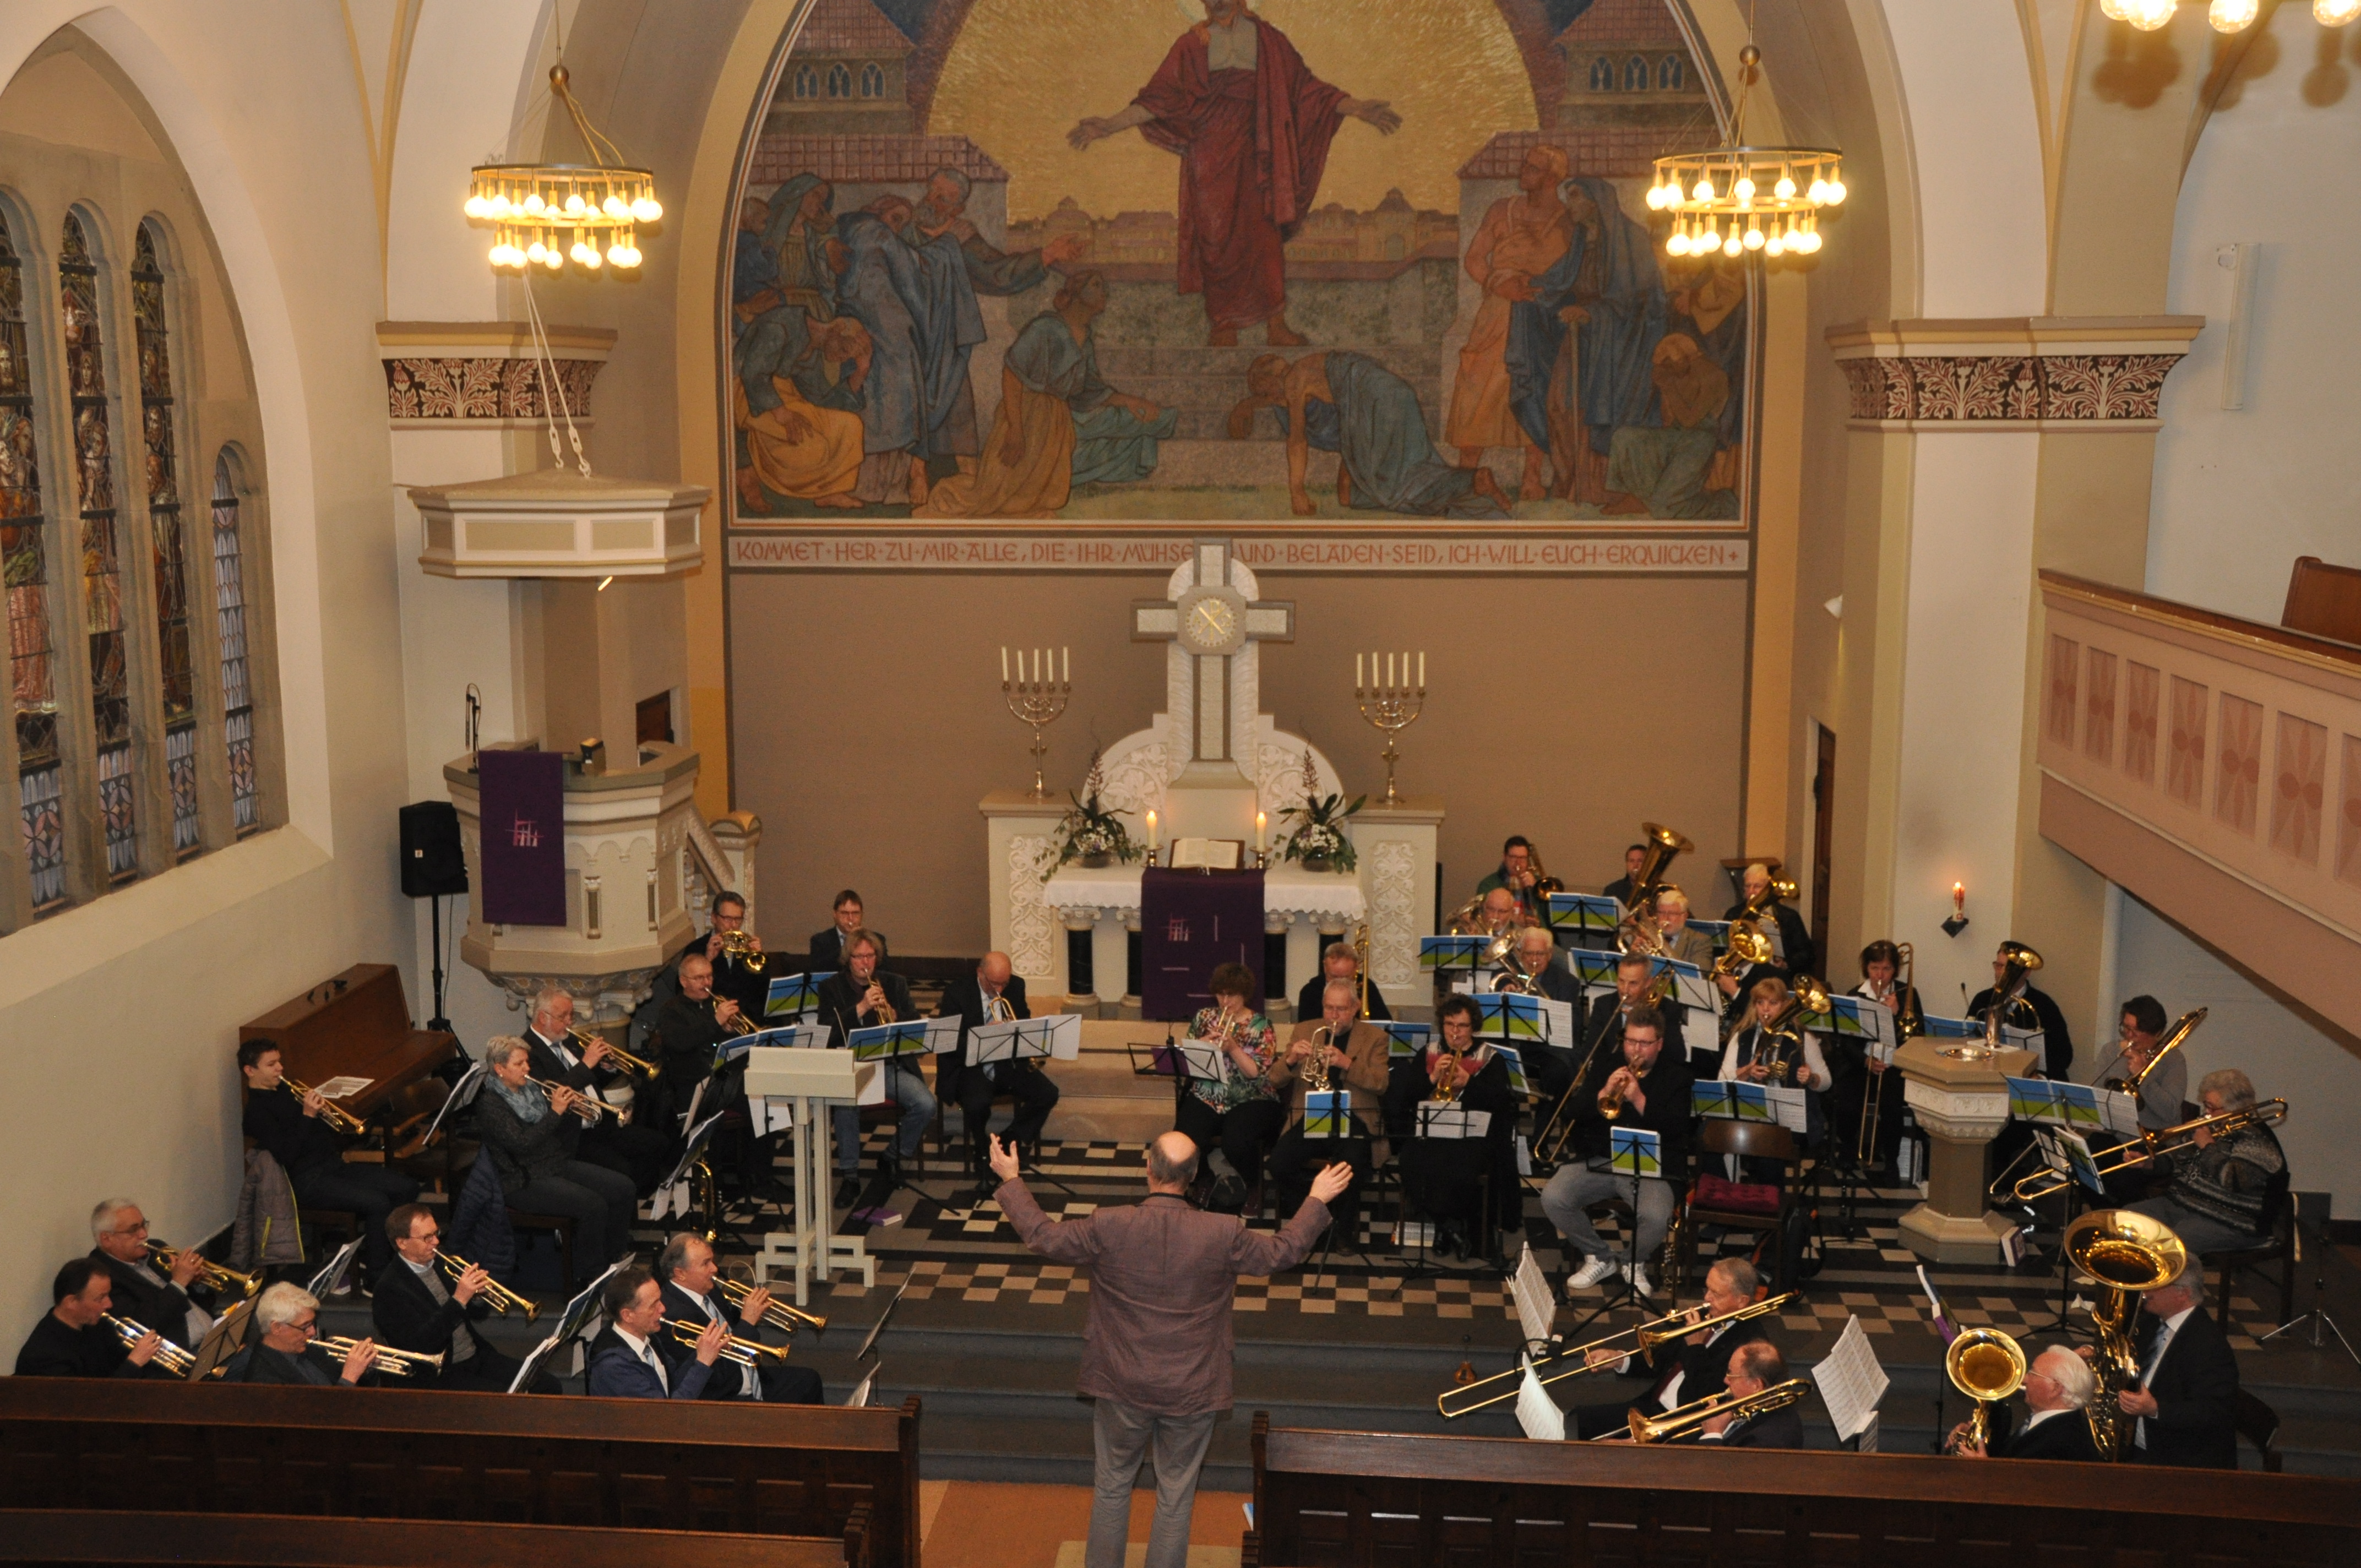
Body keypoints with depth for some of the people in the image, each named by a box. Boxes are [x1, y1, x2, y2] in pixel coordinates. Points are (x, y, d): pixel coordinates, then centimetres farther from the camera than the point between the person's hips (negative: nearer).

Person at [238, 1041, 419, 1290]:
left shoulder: (286, 1091, 17)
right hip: (309, 1181, -9)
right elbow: (286, 1155, -21)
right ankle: (373, 1279, -17)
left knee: (407, 1189, -4)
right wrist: (307, 1115, -22)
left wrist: (320, 1109, 1)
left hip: (334, 1164, 9)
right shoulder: (256, 1112, -9)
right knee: (378, 1203, -27)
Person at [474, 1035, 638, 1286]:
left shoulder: (532, 1089, 10)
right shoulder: (490, 1105, -12)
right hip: (525, 1181, -8)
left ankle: (615, 1257, 8)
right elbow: (522, 1144, -27)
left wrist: (572, 1109, -8)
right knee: (593, 1205, -26)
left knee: (623, 1188, -7)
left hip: (559, 1165, 8)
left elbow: (567, 1140, 11)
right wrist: (555, 1112, -26)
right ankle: (588, 1274, -10)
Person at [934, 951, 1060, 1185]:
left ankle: (1010, 1143, 3)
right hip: (971, 1066, -5)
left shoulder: (1015, 987, 5)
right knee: (977, 1104, -35)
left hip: (1009, 1063, 5)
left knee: (1048, 1094, -17)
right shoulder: (956, 992, -8)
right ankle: (980, 1150, -1)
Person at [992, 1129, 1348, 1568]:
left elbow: (1044, 1237, -4)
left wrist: (1010, 1180, 8)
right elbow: (1283, 1252, -2)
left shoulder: (1107, 1227, -18)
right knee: (1176, 1496, 16)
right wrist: (1317, 1200, 13)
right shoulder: (1222, 1235, -18)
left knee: (1112, 1486, 20)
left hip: (1124, 1388, 1)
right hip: (1191, 1393, 0)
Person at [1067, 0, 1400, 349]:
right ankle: (1222, 325, 6)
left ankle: (1276, 323, 2)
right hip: (1210, 156, 0)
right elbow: (1158, 98, 2)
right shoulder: (1192, 45, 7)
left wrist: (1359, 109, -5)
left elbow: (1307, 87, 5)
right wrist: (1109, 125, -8)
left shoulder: (1268, 40, 8)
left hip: (1255, 152, 0)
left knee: (1265, 233, -3)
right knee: (1216, 235, -1)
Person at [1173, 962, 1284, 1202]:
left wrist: (1233, 1048, -23)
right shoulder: (1204, 1017, 11)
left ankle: (1253, 1189, 1)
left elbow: (1257, 1073, -10)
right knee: (1184, 1141, -26)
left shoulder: (1261, 1026, -1)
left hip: (1249, 1100, -3)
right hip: (1206, 1098, 3)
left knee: (1235, 1144, -33)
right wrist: (1205, 1042, -9)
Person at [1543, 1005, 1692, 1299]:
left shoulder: (1677, 1076, 4)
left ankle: (1634, 1263, 4)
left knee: (1656, 1217, -33)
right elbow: (1576, 1112, 5)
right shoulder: (1607, 1063, 13)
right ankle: (1599, 1257, 4)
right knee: (1552, 1198, -23)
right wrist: (1605, 1092, -13)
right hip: (1597, 1159, 3)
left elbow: (1677, 1129, -10)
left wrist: (1639, 1099, -21)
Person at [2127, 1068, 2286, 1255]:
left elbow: (2234, 1181, -28)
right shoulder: (2213, 1130, 15)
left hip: (2226, 1223, -9)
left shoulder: (2256, 1141, -12)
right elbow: (2180, 1166, 24)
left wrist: (2209, 1148, -17)